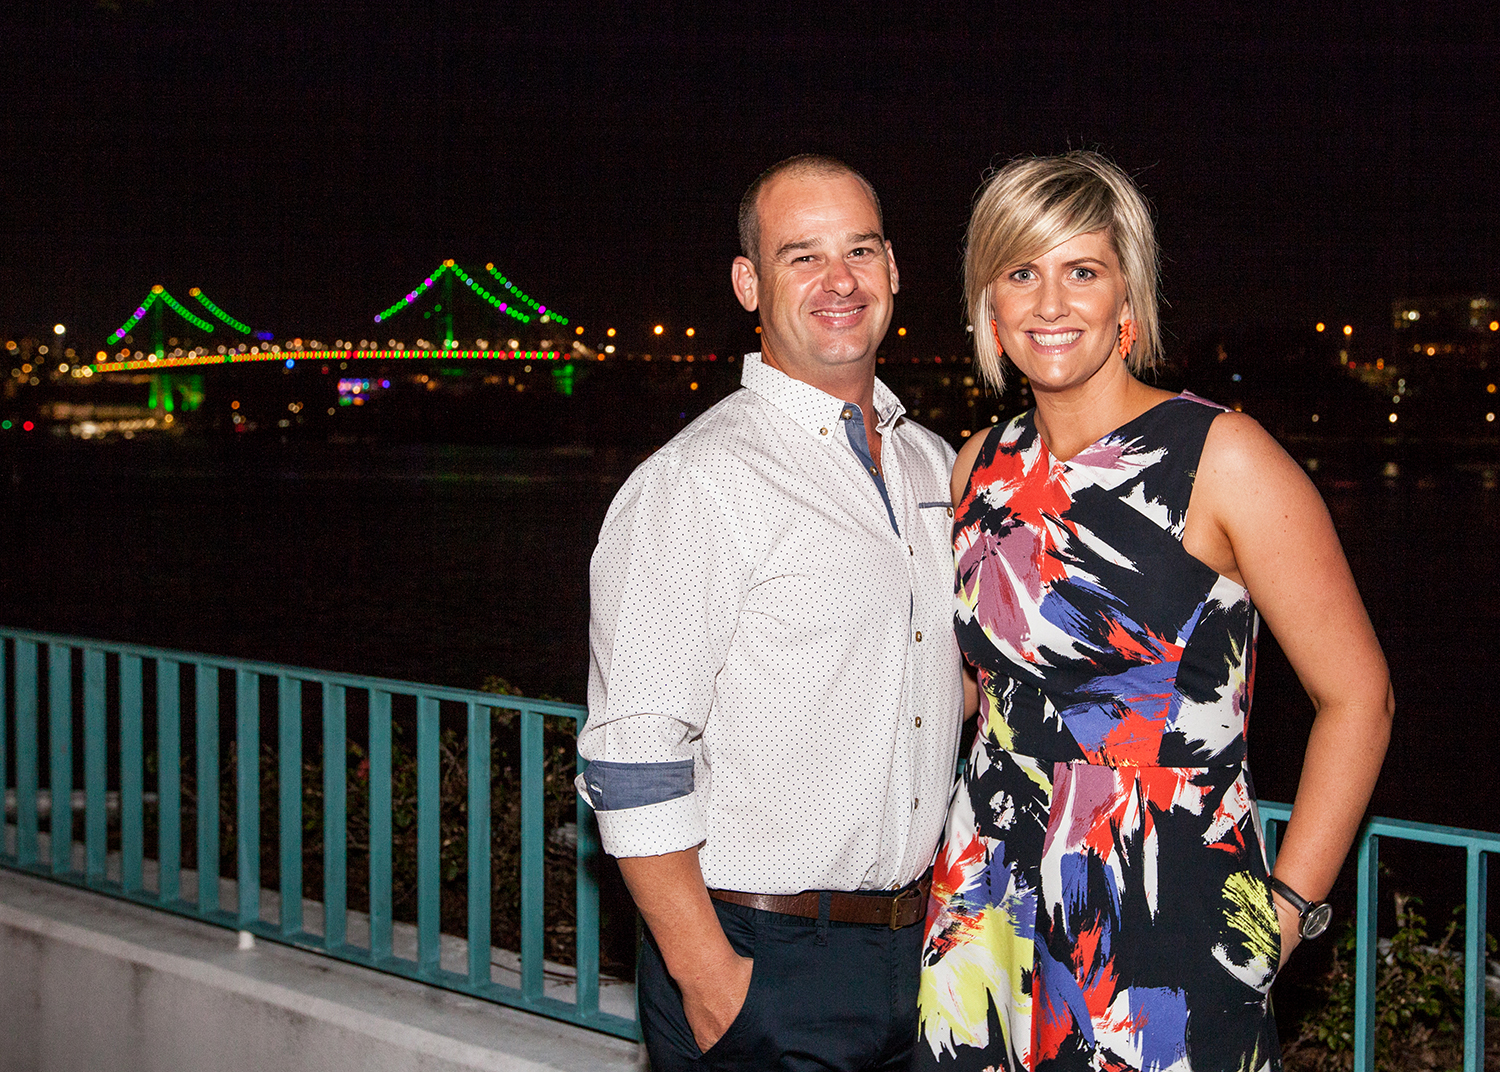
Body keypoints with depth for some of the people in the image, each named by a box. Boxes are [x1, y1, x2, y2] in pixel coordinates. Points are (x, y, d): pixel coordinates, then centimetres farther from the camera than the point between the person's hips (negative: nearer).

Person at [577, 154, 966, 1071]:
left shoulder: (934, 464, 9)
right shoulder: (697, 485, -14)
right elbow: (634, 763, -18)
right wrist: (708, 976, -18)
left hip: (915, 954, 7)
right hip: (760, 970, -6)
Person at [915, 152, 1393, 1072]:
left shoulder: (1223, 459, -11)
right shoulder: (982, 467, 6)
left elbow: (1356, 695, -9)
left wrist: (1286, 908, -11)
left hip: (1174, 902, -5)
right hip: (993, 896, 5)